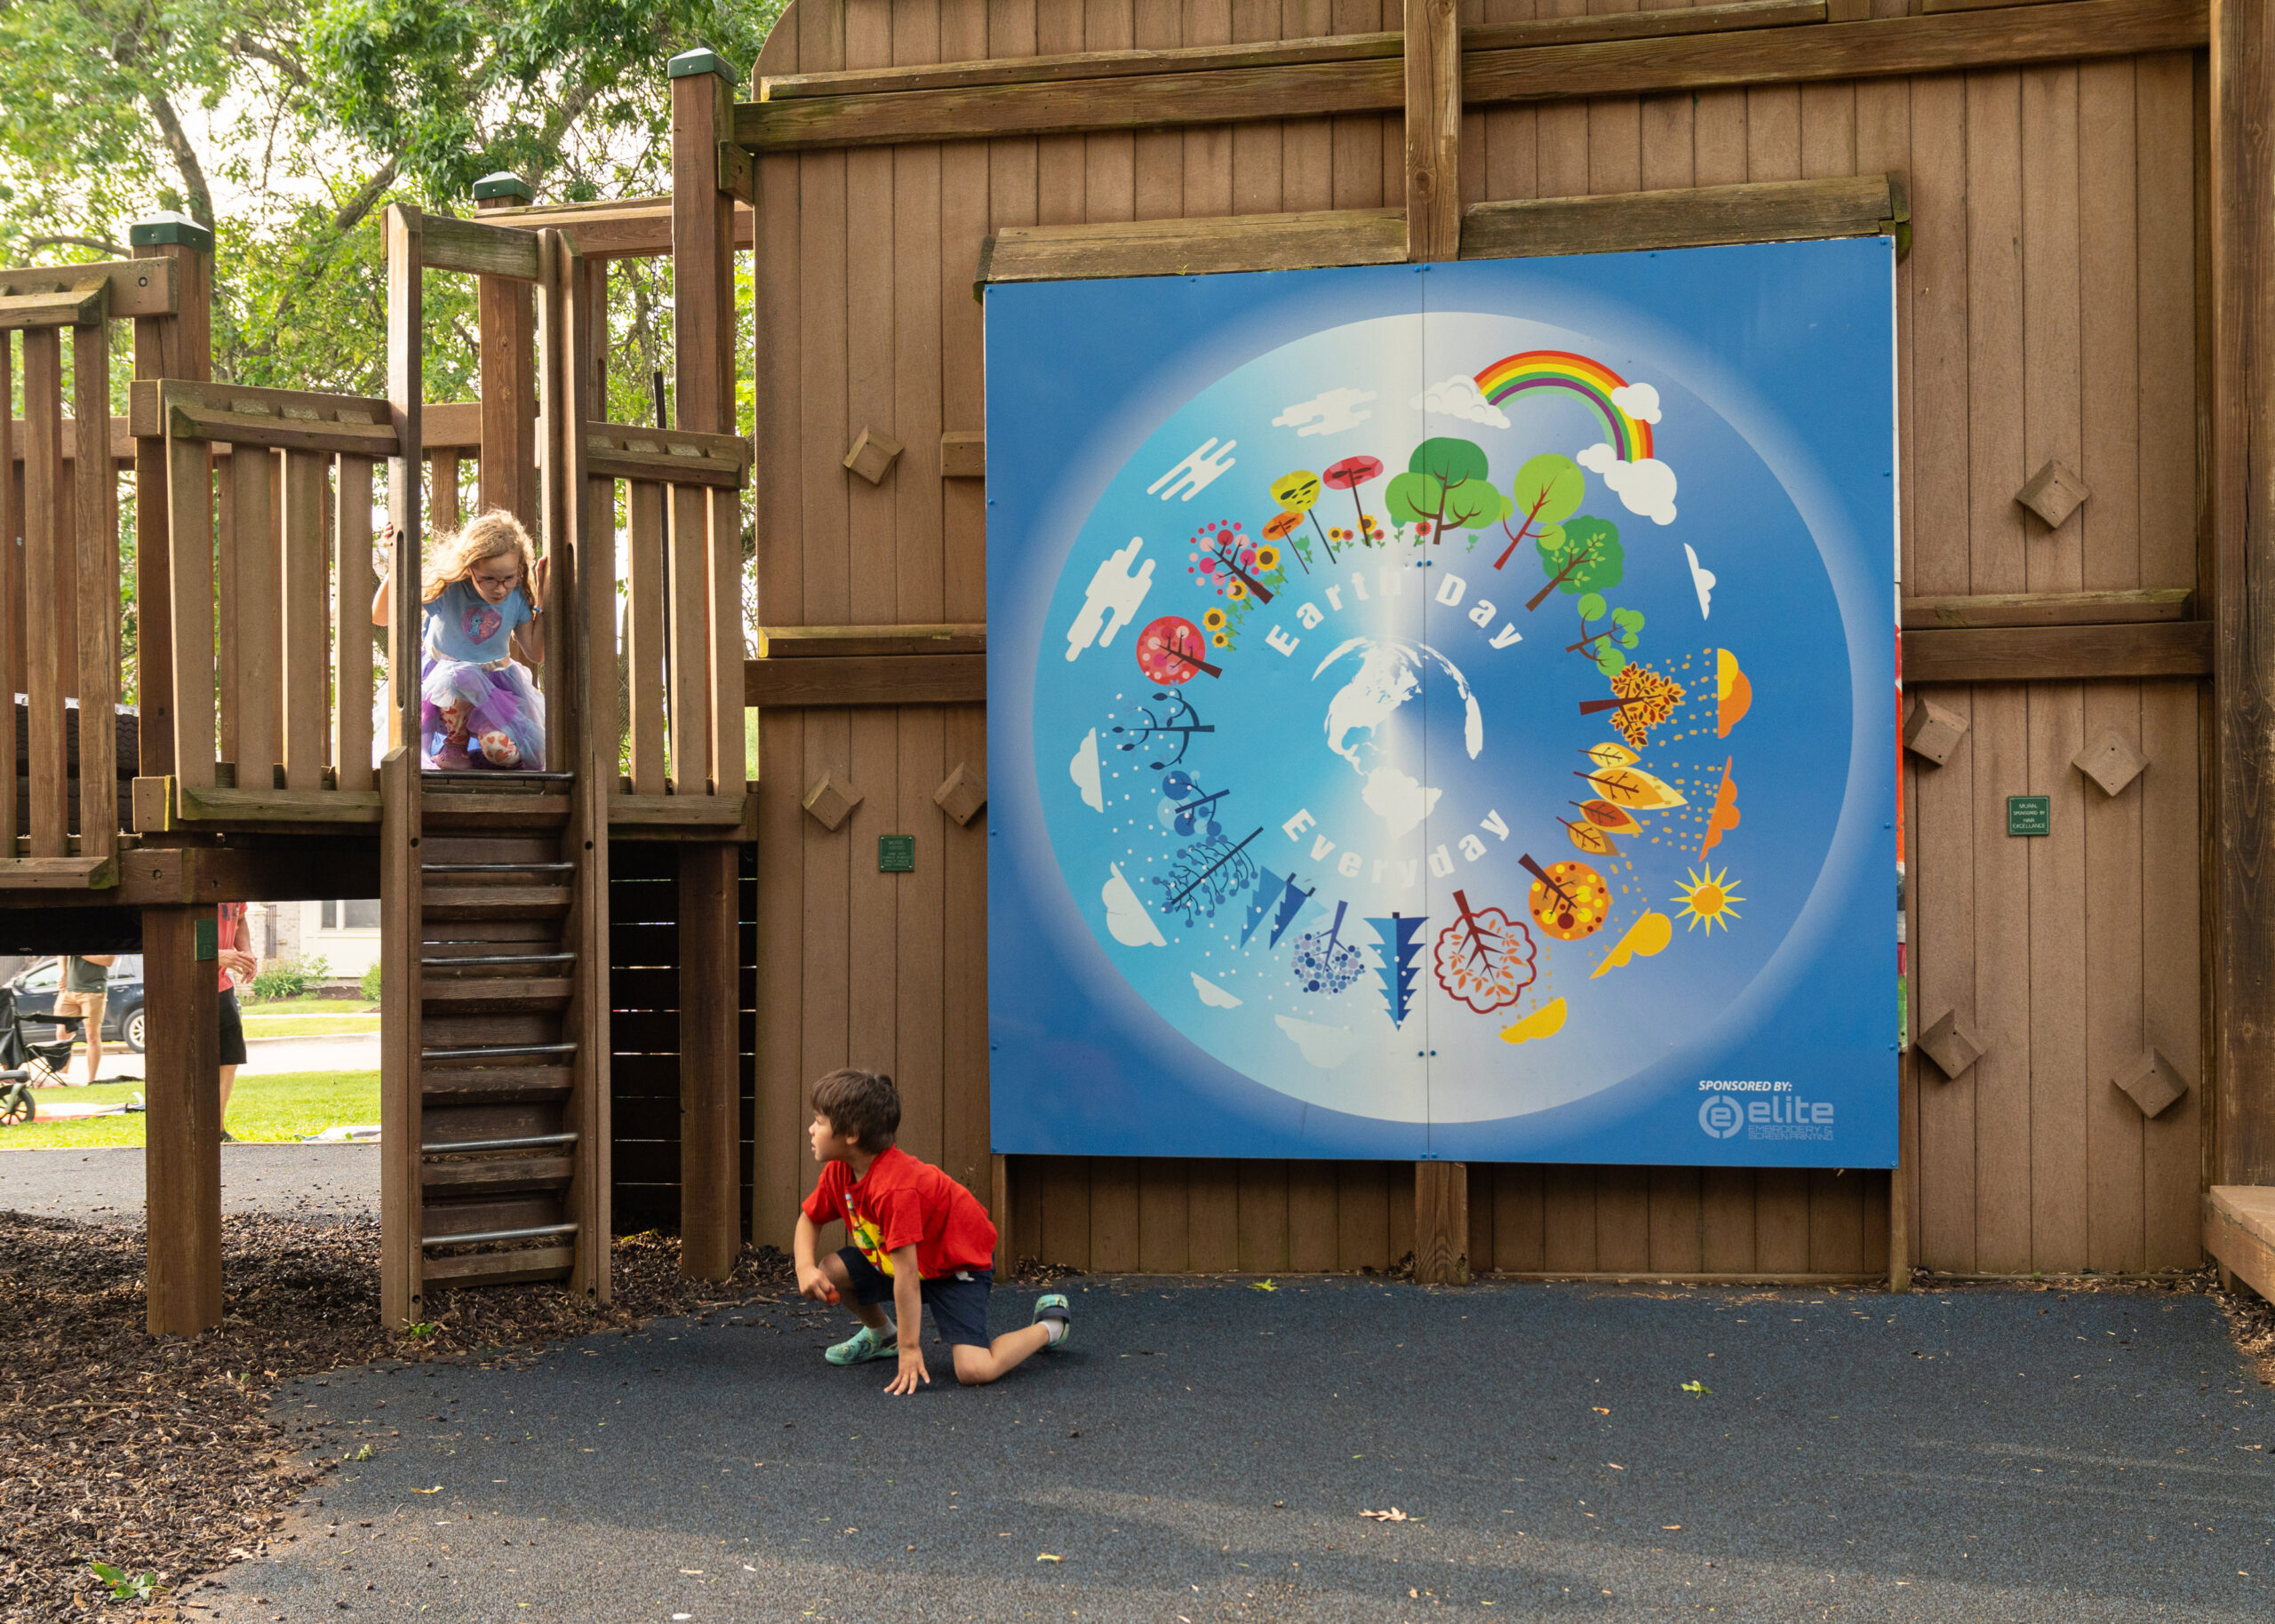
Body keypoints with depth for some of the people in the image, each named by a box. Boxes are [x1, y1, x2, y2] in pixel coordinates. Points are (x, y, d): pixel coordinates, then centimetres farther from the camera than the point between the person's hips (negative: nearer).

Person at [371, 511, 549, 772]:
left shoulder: (518, 597, -8)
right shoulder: (446, 588, -16)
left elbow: (536, 654, 0)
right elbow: (380, 616, -16)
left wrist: (543, 604, -11)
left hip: (496, 684, 1)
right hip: (443, 675, -1)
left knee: (505, 752, -27)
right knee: (460, 678, -40)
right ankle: (454, 747, -11)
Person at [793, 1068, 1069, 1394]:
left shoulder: (895, 1187, -36)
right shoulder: (838, 1173, -9)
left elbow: (907, 1275, -34)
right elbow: (809, 1218, 9)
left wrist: (910, 1350, -31)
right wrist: (805, 1268, -12)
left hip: (958, 1266, -8)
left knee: (974, 1370, -25)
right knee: (830, 1272, -11)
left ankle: (1050, 1326, 4)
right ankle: (883, 1333, 19)